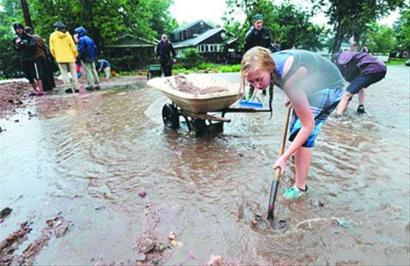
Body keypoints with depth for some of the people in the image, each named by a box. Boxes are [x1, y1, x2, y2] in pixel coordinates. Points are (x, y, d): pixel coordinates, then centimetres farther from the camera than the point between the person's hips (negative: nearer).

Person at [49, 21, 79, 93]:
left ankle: (68, 87, -2)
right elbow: (73, 47, -3)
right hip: (70, 57, 0)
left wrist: (55, 56, 16)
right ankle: (76, 87, 5)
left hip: (60, 58, 0)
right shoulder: (67, 35, -2)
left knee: (64, 73, 6)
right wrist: (75, 55, 11)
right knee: (73, 72, 8)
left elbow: (52, 48, 3)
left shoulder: (52, 35, 1)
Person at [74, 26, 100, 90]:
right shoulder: (90, 39, 14)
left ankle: (90, 85, -5)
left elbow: (80, 50, -17)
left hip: (85, 58, -8)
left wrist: (79, 56, -4)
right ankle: (97, 84, 11)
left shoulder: (81, 40, -12)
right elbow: (95, 48, 15)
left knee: (87, 72, -4)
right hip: (92, 58, 8)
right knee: (93, 70, 10)